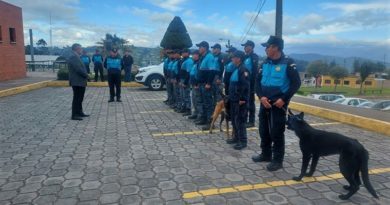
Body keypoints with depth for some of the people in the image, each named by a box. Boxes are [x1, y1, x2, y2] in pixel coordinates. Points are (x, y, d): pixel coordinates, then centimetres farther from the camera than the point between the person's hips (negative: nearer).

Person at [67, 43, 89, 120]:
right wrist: (86, 75, -11)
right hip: (77, 82, -10)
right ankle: (74, 115, -1)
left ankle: (79, 112, 26)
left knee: (80, 98, 16)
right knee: (77, 98, -6)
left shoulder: (76, 57, 17)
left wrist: (85, 75, 5)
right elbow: (78, 69, -23)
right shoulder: (73, 57, -16)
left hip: (80, 82, 10)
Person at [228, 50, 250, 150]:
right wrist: (230, 96, 20)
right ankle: (236, 137, 28)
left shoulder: (243, 70, -16)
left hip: (240, 101, -10)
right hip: (234, 100, 10)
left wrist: (243, 99, -23)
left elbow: (246, 86, -23)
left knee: (240, 120, -5)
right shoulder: (236, 69, 16)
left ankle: (243, 141, 2)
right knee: (234, 120, 16)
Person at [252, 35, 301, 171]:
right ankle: (266, 154, 31)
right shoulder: (265, 63, 7)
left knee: (276, 133, -1)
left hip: (278, 104, -6)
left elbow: (296, 83, -10)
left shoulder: (288, 63, -10)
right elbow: (258, 81, 8)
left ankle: (277, 160, 12)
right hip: (265, 103, 6)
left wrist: (284, 99, -17)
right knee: (263, 130, 14)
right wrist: (261, 96, -8)